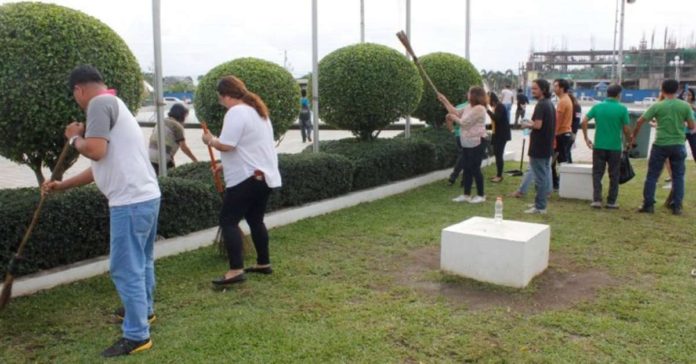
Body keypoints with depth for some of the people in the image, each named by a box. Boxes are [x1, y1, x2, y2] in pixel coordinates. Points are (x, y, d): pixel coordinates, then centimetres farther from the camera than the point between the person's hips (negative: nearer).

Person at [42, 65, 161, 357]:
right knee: (141, 262, 24)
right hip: (146, 197, 10)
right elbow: (101, 166, 26)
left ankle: (136, 336, 7)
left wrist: (74, 137, 1)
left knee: (126, 269, -2)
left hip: (130, 202, -10)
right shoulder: (114, 104, 22)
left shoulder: (100, 103, -8)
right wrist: (62, 185, 34)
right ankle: (144, 310, 42)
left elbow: (96, 151, -21)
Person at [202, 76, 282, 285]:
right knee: (255, 220, 18)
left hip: (247, 178, -10)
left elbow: (226, 145, -21)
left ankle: (236, 271, -10)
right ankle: (264, 264, 25)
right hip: (265, 175, 10)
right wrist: (225, 164, 24)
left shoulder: (236, 112, -13)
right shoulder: (257, 111, 18)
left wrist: (210, 140, -1)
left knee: (228, 221, -6)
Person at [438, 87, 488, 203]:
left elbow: (464, 123, -20)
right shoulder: (469, 107, 12)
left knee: (475, 169, -3)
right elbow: (457, 113, 13)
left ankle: (481, 195, 9)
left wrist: (453, 117, -5)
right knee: (467, 169, 11)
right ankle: (466, 195, 18)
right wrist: (444, 100, 13)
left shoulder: (479, 108, -18)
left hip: (477, 143, -9)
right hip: (467, 143, 10)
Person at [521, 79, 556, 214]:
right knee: (545, 176, 14)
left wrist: (527, 125, -7)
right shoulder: (550, 104, 13)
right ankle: (541, 203, 23)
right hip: (547, 147, 10)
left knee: (540, 177, -5)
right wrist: (532, 124, 15)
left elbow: (538, 125, -25)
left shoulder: (540, 105, -17)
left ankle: (539, 207, -1)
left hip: (539, 148, -10)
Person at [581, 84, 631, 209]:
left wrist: (586, 138, 4)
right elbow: (626, 129, -6)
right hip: (615, 147, -2)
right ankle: (611, 202, 13)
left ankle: (596, 199, 2)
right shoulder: (622, 109, -6)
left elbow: (584, 121, -4)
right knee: (614, 175, 9)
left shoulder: (597, 107, 1)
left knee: (597, 173, 9)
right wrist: (629, 140, 12)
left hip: (599, 146, 2)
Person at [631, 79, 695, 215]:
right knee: (678, 177, 10)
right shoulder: (685, 106, -2)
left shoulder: (657, 106, -6)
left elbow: (640, 121, -5)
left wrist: (634, 135, 9)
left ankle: (648, 205, 8)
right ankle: (677, 207, 11)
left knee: (652, 175, 7)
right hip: (678, 145, 2)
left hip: (660, 145, -1)